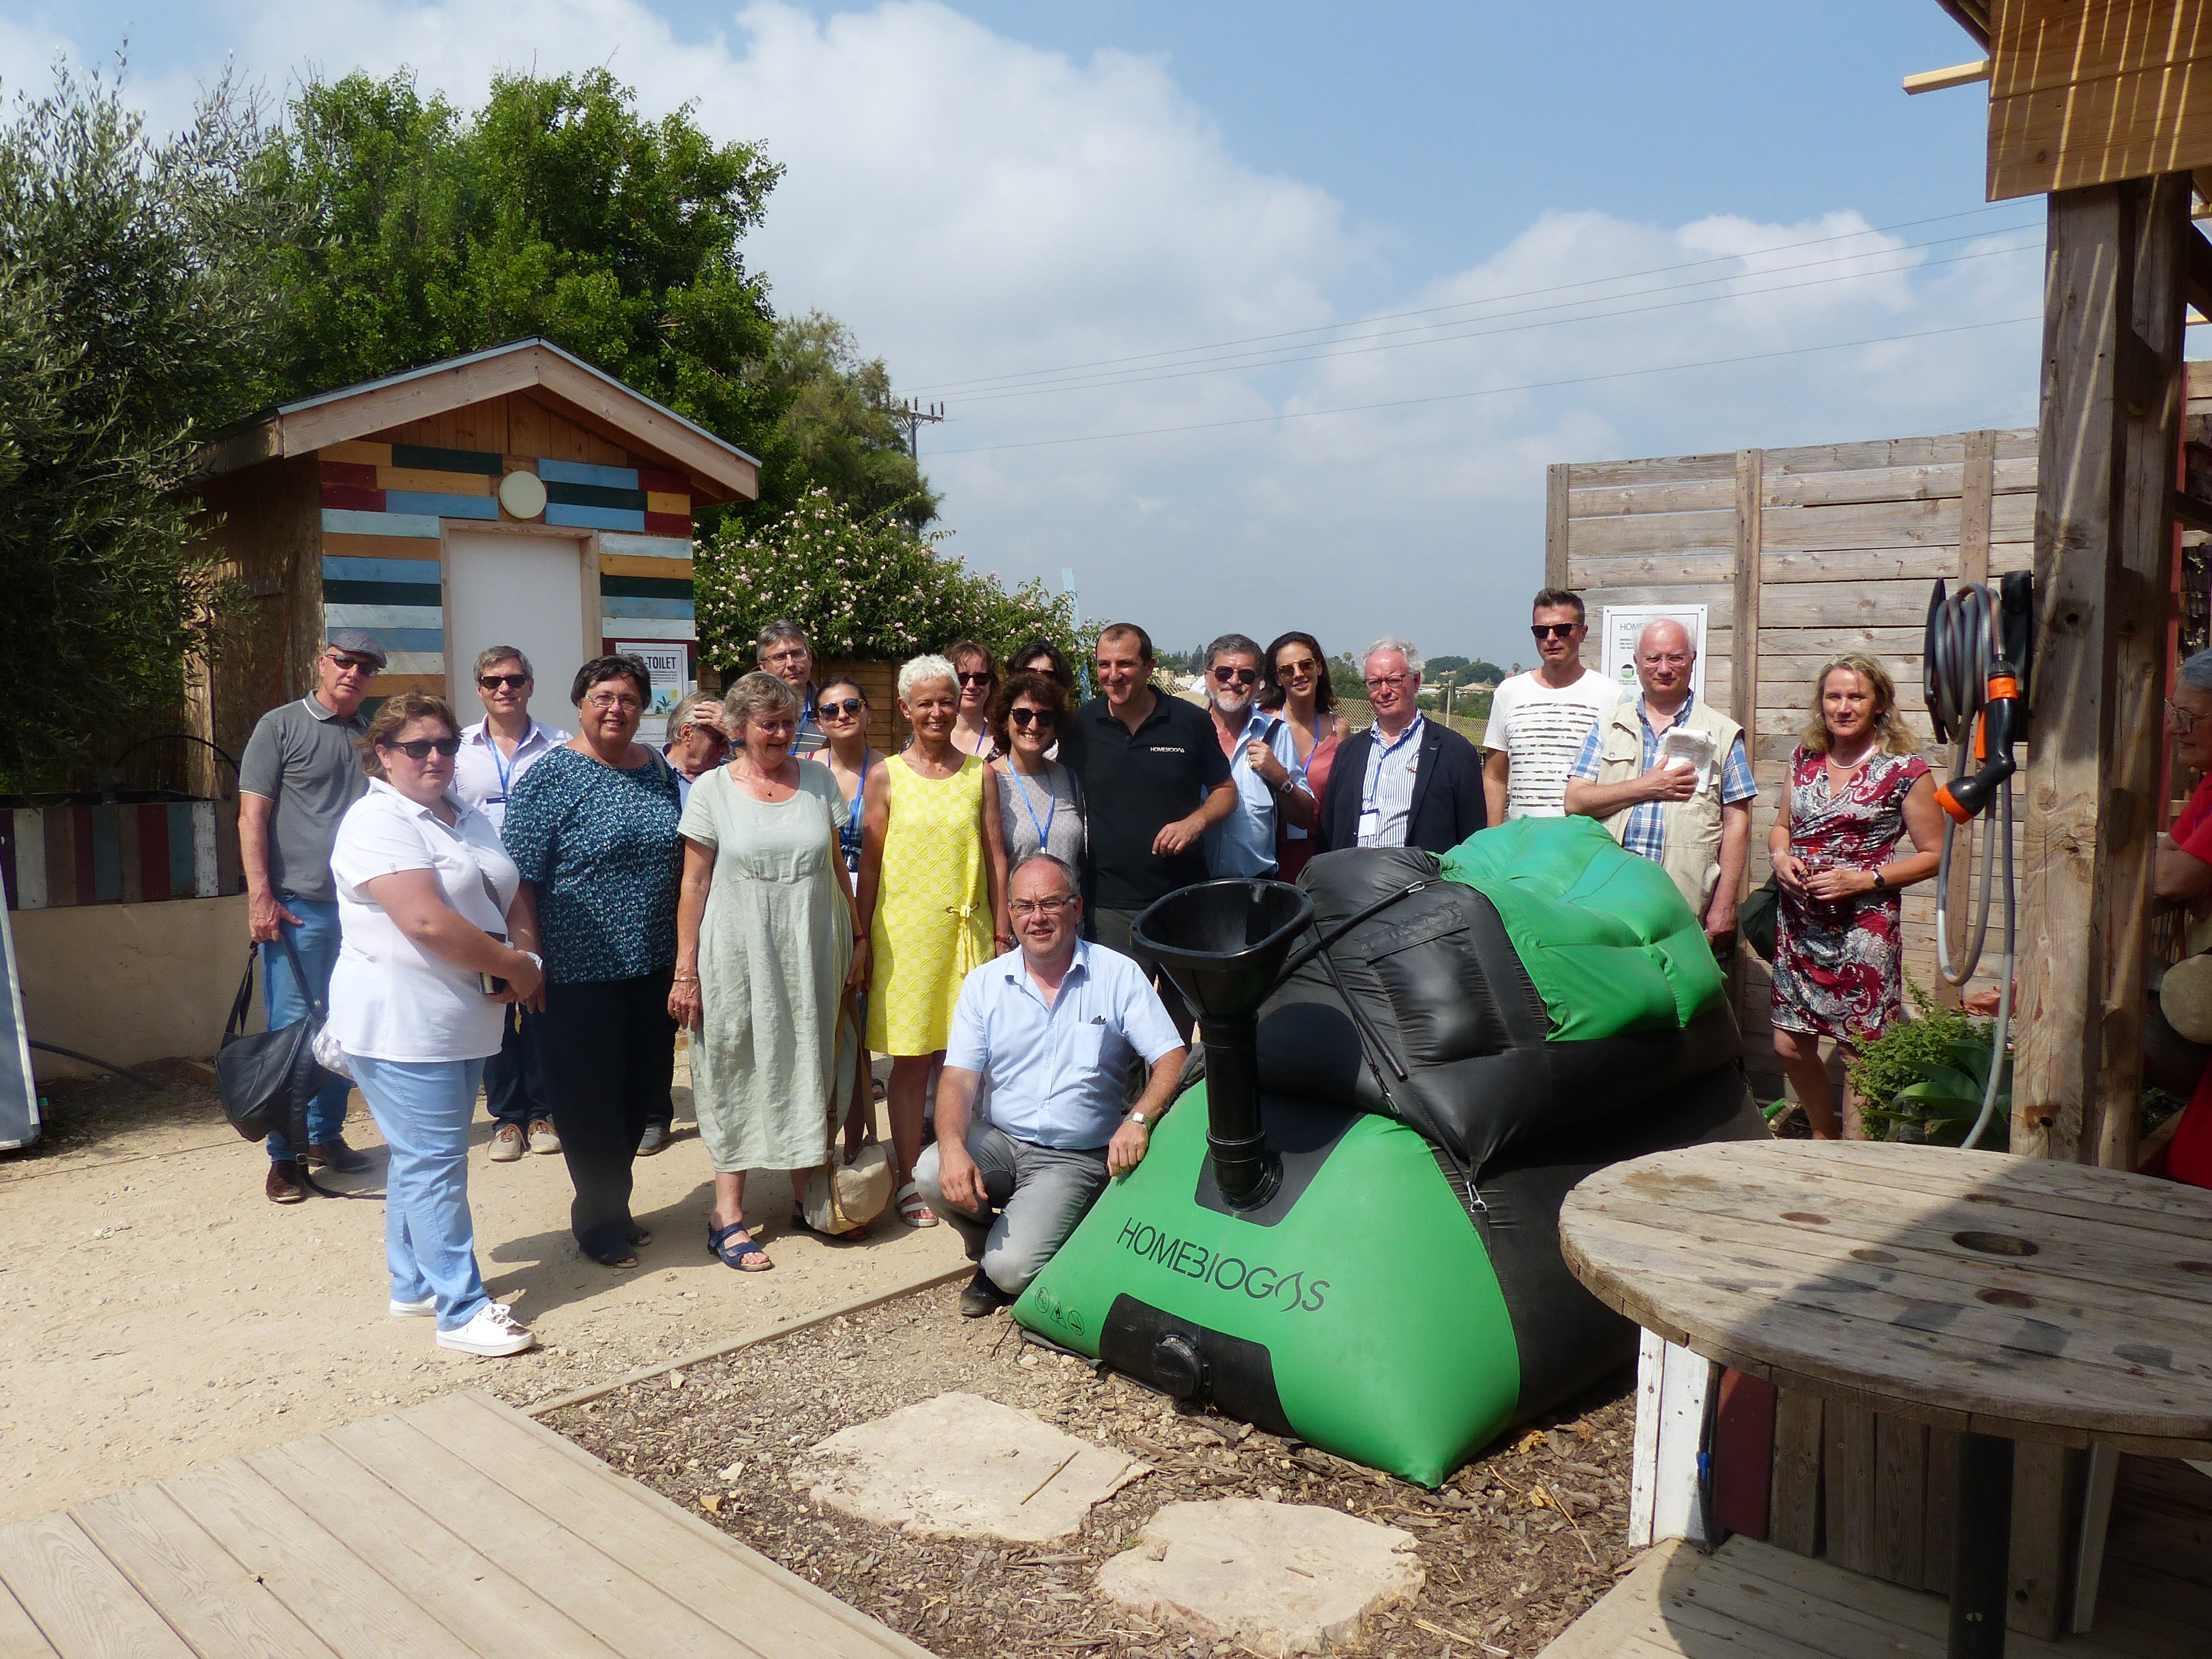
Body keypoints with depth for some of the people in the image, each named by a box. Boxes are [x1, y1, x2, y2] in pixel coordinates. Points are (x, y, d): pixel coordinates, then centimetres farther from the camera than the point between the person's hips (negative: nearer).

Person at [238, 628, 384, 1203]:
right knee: (292, 1028, -2)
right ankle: (284, 1157, 7)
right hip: (298, 905, -5)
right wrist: (260, 896, -12)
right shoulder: (280, 726, 0)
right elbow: (252, 816, -4)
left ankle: (327, 1134, 23)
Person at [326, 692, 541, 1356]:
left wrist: (514, 965, -4)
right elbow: (426, 920, -24)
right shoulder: (378, 822, -14)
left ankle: (414, 1286, 29)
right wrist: (512, 966, -16)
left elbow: (506, 895, 16)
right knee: (434, 1163, -5)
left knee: (420, 1156, 18)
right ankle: (462, 1311, 1)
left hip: (463, 1021, 9)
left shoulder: (467, 817, 13)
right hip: (404, 1023, -8)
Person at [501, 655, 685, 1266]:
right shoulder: (550, 776, -7)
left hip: (653, 964, 5)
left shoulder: (660, 771, 8)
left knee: (641, 1089, 12)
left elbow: (685, 862, 17)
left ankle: (610, 1206, 31)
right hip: (580, 970, -5)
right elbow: (520, 880, -9)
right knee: (589, 1096, 4)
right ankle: (600, 1220, 21)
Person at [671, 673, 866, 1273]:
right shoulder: (713, 789, -2)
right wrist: (686, 971, -6)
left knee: (811, 1070, 9)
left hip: (812, 953, 3)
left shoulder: (818, 781, 5)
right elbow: (694, 885, -3)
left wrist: (859, 936, 8)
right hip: (739, 953, -3)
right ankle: (728, 1214, 10)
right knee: (737, 1075, 3)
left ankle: (809, 1197, 23)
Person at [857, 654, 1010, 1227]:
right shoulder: (886, 777, 2)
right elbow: (870, 861, 4)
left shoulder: (980, 774, 7)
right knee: (911, 1058, 2)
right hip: (904, 928, -1)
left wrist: (1002, 932, 4)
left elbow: (995, 854, 8)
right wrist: (863, 939, 1)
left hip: (967, 926, 2)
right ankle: (909, 1180, 13)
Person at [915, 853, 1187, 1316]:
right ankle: (987, 1251, 5)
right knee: (932, 1174, -28)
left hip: (1077, 1158, -3)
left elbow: (1173, 1060, -8)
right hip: (997, 1140, 3)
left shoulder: (1119, 975, -2)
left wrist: (1139, 1119, -28)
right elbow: (959, 1079, -3)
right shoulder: (984, 983, 4)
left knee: (1013, 1270, -23)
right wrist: (953, 1147, -24)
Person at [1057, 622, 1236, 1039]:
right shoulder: (1080, 727, 3)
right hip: (1111, 906, 0)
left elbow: (1226, 791, 10)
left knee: (1183, 1016, 12)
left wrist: (1195, 821, -11)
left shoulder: (1190, 722, 1)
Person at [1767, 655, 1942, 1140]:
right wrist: (1780, 857, -2)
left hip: (1864, 927, -5)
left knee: (1860, 1052, -1)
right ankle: (1824, 1142, 33)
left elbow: (1933, 855, -4)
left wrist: (1865, 880, -15)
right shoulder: (1806, 758, 9)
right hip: (1799, 924, 5)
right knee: (1790, 1046, 10)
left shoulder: (1905, 771, -5)